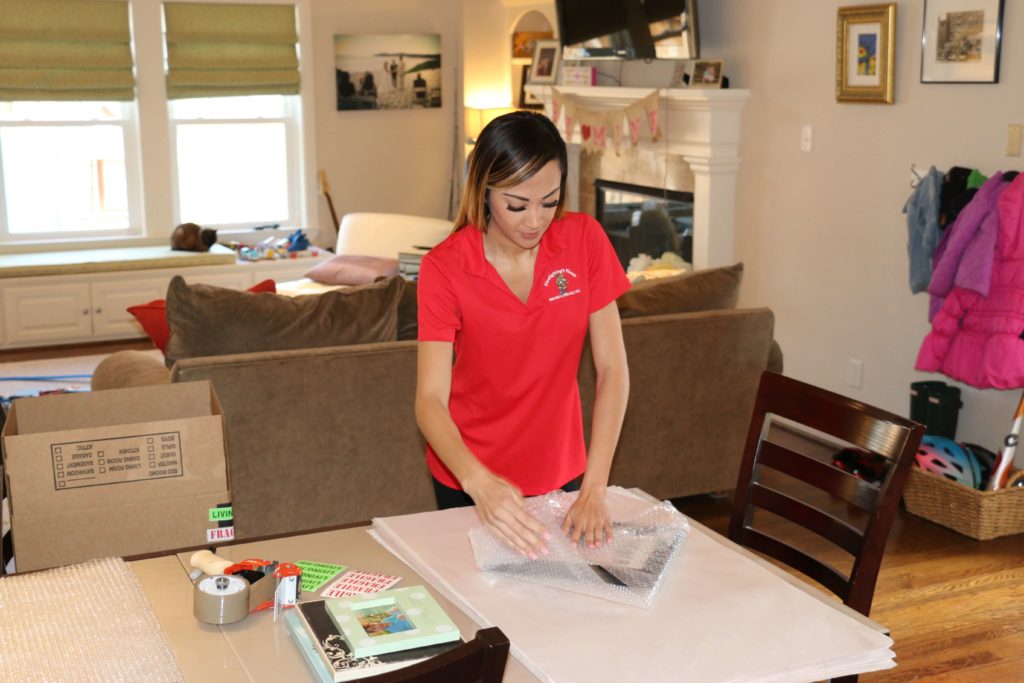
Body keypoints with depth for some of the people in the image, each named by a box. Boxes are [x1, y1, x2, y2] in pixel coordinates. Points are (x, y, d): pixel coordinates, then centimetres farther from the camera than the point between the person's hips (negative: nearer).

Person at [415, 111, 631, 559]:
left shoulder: (584, 240, -13)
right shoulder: (445, 267, -19)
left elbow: (612, 368, -14)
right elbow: (430, 399, -25)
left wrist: (594, 489, -23)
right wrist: (478, 482, -43)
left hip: (560, 469, 2)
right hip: (469, 478, -2)